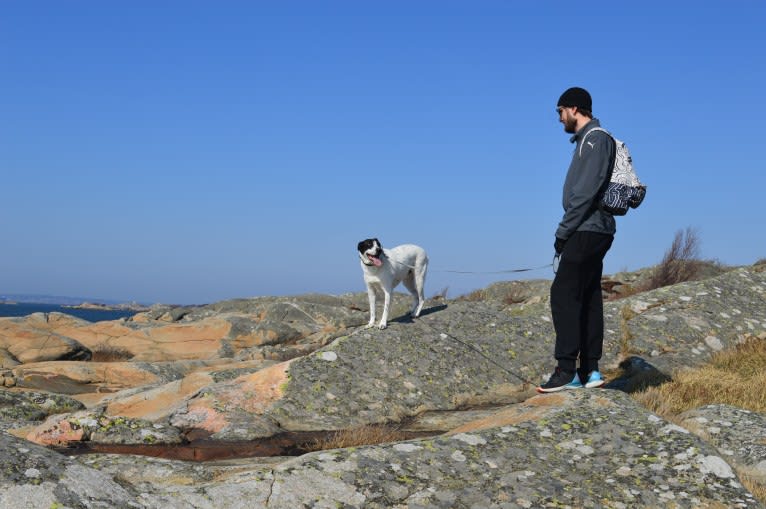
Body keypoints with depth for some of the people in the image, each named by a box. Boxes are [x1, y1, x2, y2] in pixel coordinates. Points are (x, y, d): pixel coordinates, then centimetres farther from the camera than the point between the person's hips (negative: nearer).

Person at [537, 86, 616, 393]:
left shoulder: (596, 139, -11)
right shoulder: (587, 140, 20)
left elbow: (586, 192, -19)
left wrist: (563, 230, -15)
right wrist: (566, 231, 12)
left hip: (587, 230, -10)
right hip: (594, 231, 10)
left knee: (563, 294, -12)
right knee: (587, 299, 9)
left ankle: (567, 371, -12)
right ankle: (589, 370, 12)